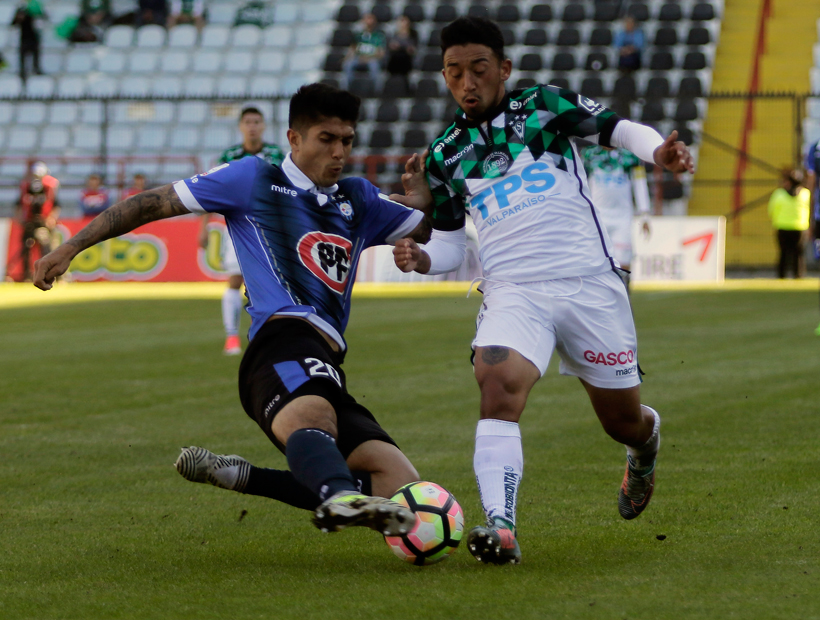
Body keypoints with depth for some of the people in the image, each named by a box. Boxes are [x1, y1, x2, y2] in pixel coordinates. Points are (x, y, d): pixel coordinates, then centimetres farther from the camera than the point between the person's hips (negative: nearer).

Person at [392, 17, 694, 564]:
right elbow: (451, 242, 19)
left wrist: (658, 150, -21)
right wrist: (421, 258, -3)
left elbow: (617, 130, 1)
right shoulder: (445, 155, 12)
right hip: (513, 293, 1)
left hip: (589, 282, -1)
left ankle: (646, 447, 48)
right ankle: (501, 529, -37)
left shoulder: (544, 106, 4)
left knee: (622, 420, 9)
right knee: (498, 389, -29)